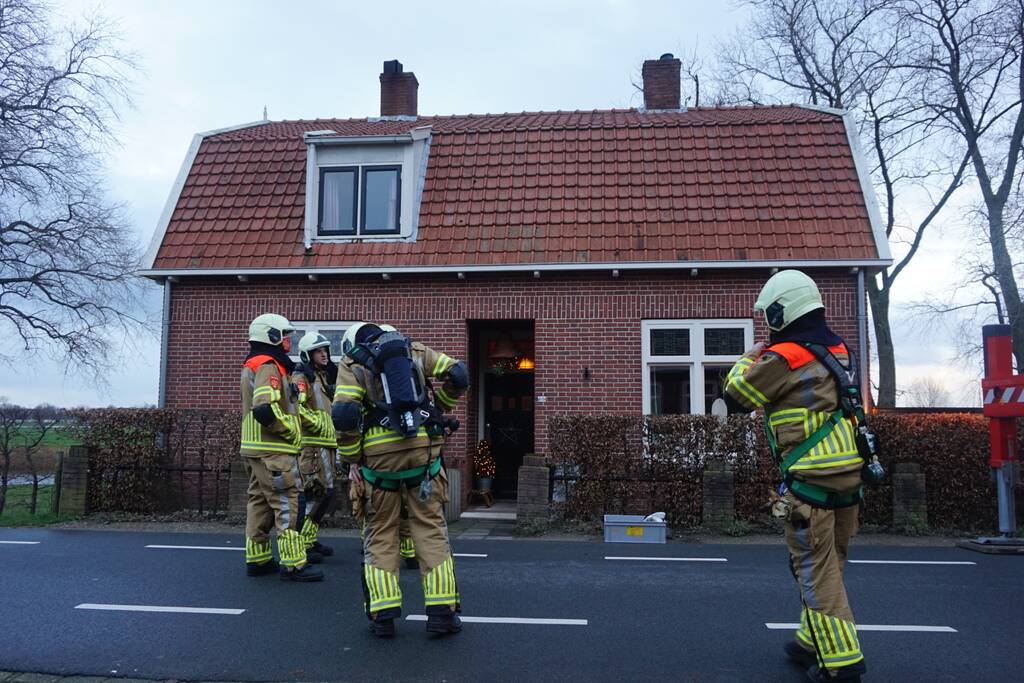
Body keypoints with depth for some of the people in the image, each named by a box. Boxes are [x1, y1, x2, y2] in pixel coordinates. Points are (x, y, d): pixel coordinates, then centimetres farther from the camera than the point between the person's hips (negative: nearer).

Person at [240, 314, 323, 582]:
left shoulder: (253, 366, 17)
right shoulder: (269, 367, -16)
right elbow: (266, 410, -28)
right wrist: (293, 431, -16)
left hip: (255, 449, 10)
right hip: (273, 451, -10)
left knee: (260, 502, 15)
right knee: (289, 505, -7)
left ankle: (258, 559, 23)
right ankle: (294, 565, -4)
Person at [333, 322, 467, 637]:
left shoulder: (352, 363, 8)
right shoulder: (415, 350, 15)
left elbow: (344, 414, -7)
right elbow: (457, 376, 5)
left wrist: (352, 458, 3)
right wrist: (438, 410, 19)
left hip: (380, 455, -1)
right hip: (423, 449, 1)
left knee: (380, 534, 11)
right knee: (431, 529, 9)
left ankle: (383, 615, 10)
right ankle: (442, 611, 7)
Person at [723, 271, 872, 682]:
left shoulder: (783, 358, -14)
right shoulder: (838, 349, 9)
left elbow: (735, 397, -2)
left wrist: (750, 357, 12)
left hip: (811, 479, -8)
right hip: (849, 474, 8)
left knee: (816, 570, 1)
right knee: (829, 565, 17)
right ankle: (813, 643, 30)